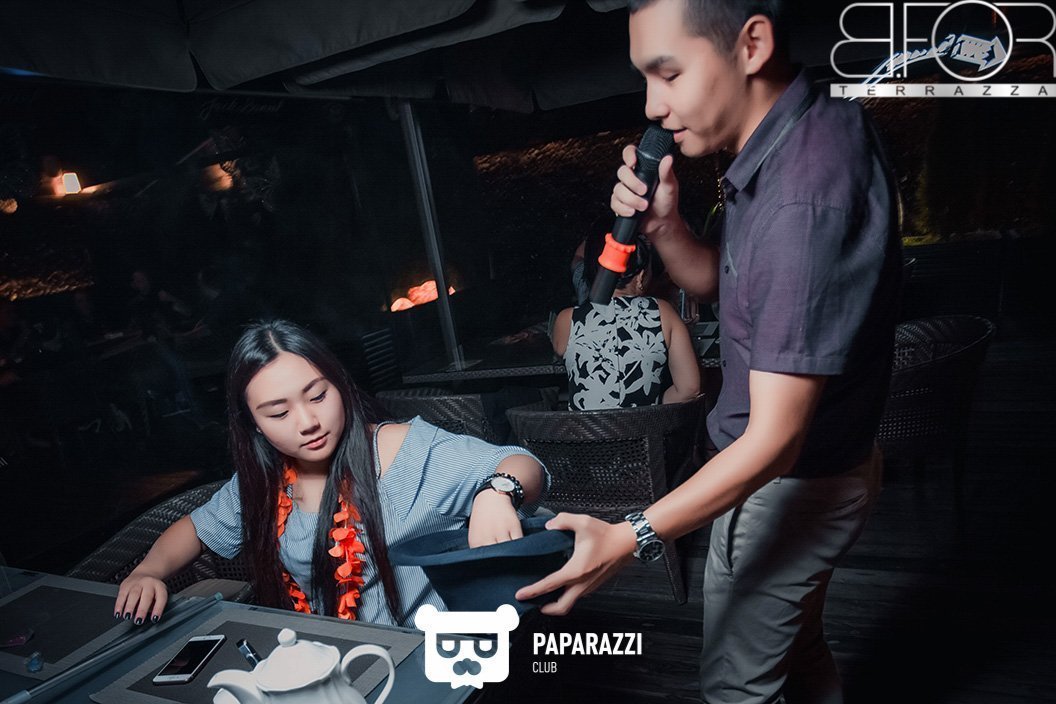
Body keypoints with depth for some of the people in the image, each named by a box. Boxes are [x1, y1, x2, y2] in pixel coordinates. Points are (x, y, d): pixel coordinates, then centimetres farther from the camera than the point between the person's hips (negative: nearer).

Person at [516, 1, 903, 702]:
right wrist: (662, 224, -11)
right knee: (797, 643, 28)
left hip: (789, 484, -9)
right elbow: (714, 282, 9)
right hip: (813, 465, 9)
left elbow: (773, 442, -31)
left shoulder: (806, 196, -33)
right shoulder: (802, 135, -2)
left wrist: (630, 539, -31)